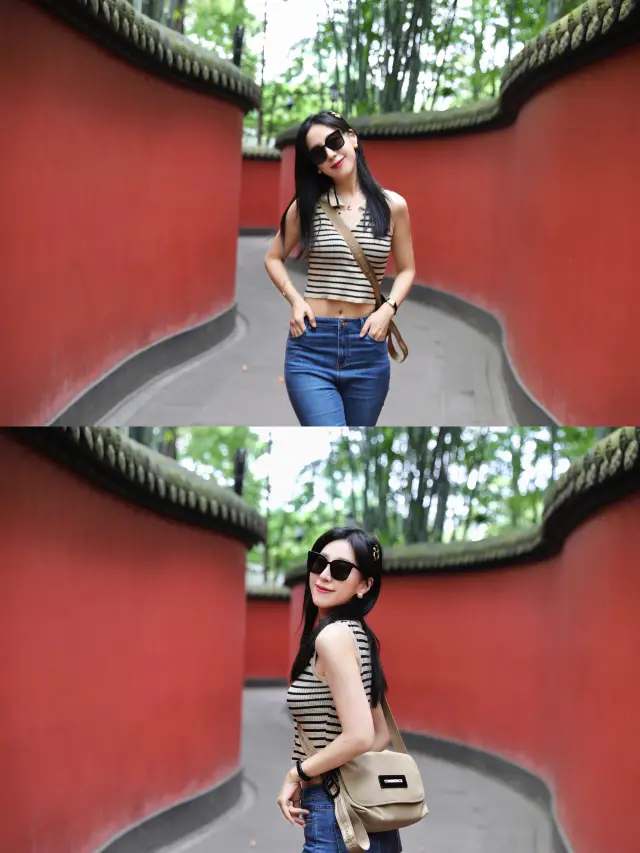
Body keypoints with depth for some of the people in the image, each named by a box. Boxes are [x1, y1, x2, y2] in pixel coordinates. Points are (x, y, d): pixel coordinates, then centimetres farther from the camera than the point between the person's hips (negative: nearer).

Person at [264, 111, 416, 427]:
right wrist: (295, 299, -2)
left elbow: (406, 269, 13)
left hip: (367, 346, 2)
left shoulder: (392, 205, 3)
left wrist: (388, 308, -5)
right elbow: (273, 258, 15)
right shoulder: (306, 205, 2)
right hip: (311, 345, -2)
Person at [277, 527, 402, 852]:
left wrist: (297, 773, -10)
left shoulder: (333, 635, -15)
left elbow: (359, 737, -23)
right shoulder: (355, 634, 12)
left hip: (337, 817, -9)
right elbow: (381, 735, 18)